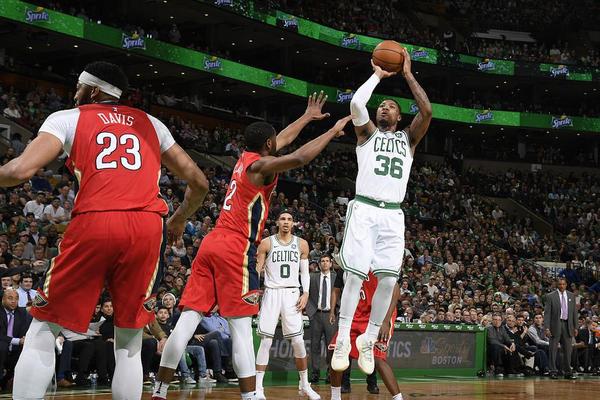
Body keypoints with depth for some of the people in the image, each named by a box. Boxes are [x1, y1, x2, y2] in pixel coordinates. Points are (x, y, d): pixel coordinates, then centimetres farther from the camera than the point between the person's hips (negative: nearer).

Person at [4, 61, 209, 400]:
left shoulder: (68, 118, 14)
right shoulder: (150, 123, 25)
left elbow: (20, 171, -3)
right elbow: (199, 183, 24)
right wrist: (180, 220, 42)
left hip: (94, 223, -3)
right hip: (148, 226, 3)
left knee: (43, 333, 11)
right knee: (129, 344, 16)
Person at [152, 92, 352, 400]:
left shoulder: (245, 158, 19)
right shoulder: (260, 165, -6)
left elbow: (282, 140, 36)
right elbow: (300, 157, -22)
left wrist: (307, 117, 45)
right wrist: (333, 131, -11)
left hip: (211, 243, 8)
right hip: (236, 249, -8)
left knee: (188, 320, 3)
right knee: (241, 328, -10)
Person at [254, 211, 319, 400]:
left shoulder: (301, 244, 8)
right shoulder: (267, 243, 1)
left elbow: (304, 272, 11)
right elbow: (257, 270, 2)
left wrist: (306, 293, -2)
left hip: (292, 294, 2)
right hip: (271, 292, -1)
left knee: (298, 341, -2)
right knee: (266, 341, -6)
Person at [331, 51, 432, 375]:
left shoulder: (408, 138, 20)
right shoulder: (367, 133, 14)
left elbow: (426, 110, 2)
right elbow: (356, 103, -6)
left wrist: (407, 75, 7)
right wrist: (377, 75, 6)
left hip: (393, 215, 3)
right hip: (364, 209, -2)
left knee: (388, 280, -7)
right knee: (355, 275, -12)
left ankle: (368, 340, 7)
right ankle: (343, 340, -6)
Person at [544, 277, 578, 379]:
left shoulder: (571, 296, 10)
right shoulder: (550, 296, -2)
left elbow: (574, 312, 13)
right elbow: (547, 313, -5)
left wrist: (575, 327, 8)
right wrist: (547, 328, -13)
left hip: (567, 325, 4)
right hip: (555, 325, -3)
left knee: (568, 350, 6)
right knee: (553, 350, 0)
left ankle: (567, 372, 13)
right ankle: (553, 371, 6)